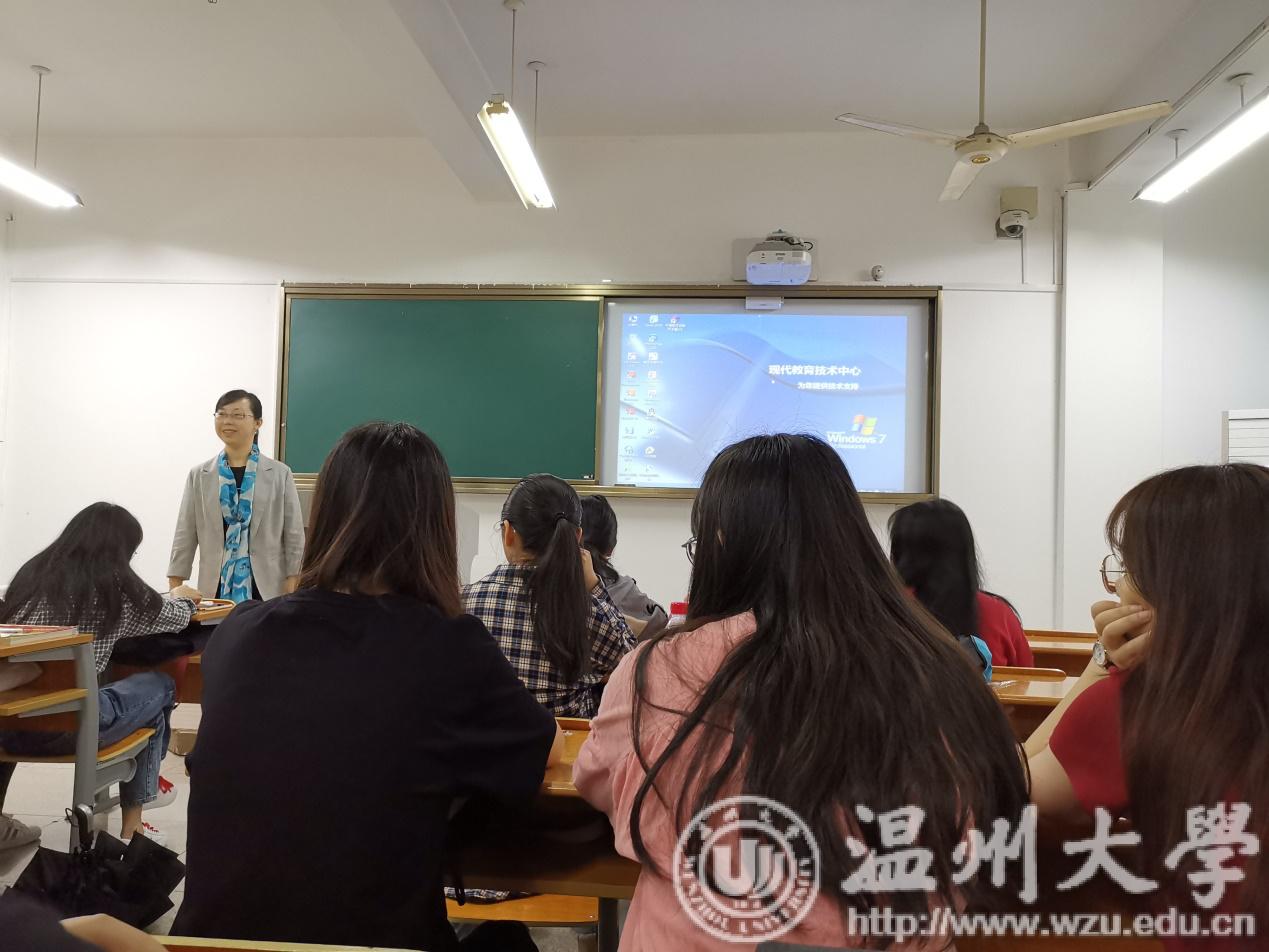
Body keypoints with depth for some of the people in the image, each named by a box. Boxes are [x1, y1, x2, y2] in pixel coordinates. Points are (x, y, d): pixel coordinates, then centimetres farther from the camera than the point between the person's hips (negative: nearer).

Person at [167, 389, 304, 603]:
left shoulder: (280, 474, 2)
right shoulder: (199, 475, 8)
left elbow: (295, 538, 1)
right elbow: (184, 539, 8)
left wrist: (292, 599, -4)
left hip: (267, 591, -1)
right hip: (215, 590, 2)